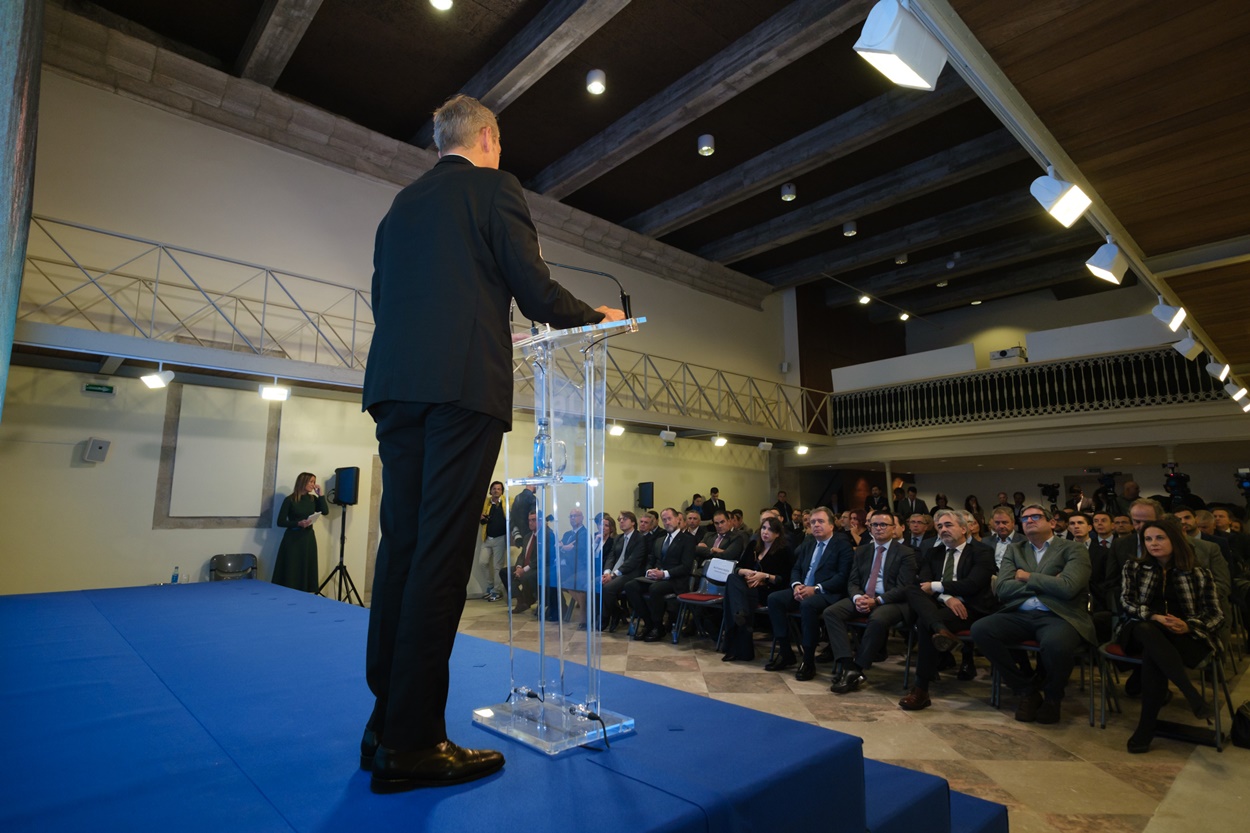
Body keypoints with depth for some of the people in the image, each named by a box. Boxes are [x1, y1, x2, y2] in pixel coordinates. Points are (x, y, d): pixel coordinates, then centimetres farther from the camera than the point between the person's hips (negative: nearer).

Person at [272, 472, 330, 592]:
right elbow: (280, 522, -7)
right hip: (293, 539, -5)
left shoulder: (313, 499, 8)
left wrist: (320, 494, -6)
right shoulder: (289, 500, -6)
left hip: (308, 539, 5)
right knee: (291, 573, -4)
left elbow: (325, 511, -5)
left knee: (307, 571, 5)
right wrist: (298, 523, -20)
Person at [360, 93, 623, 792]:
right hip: (464, 382, -7)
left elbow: (383, 297, 24)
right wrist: (594, 316, 14)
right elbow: (534, 288, -2)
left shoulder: (403, 203, 25)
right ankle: (411, 742, -2)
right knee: (442, 550, -8)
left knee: (402, 545, 7)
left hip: (397, 383, 7)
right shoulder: (495, 188, 5)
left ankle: (388, 723, 14)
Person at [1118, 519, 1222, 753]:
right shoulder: (1134, 568, 13)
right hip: (1143, 631, 1)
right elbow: (1126, 603, 3)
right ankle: (1192, 695, -47)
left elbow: (1216, 615, 7)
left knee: (1152, 655, -36)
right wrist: (1153, 617, -17)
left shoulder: (1199, 574, 11)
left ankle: (1146, 726, -34)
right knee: (1148, 629, -39)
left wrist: (1188, 626, -14)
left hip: (1185, 636, -1)